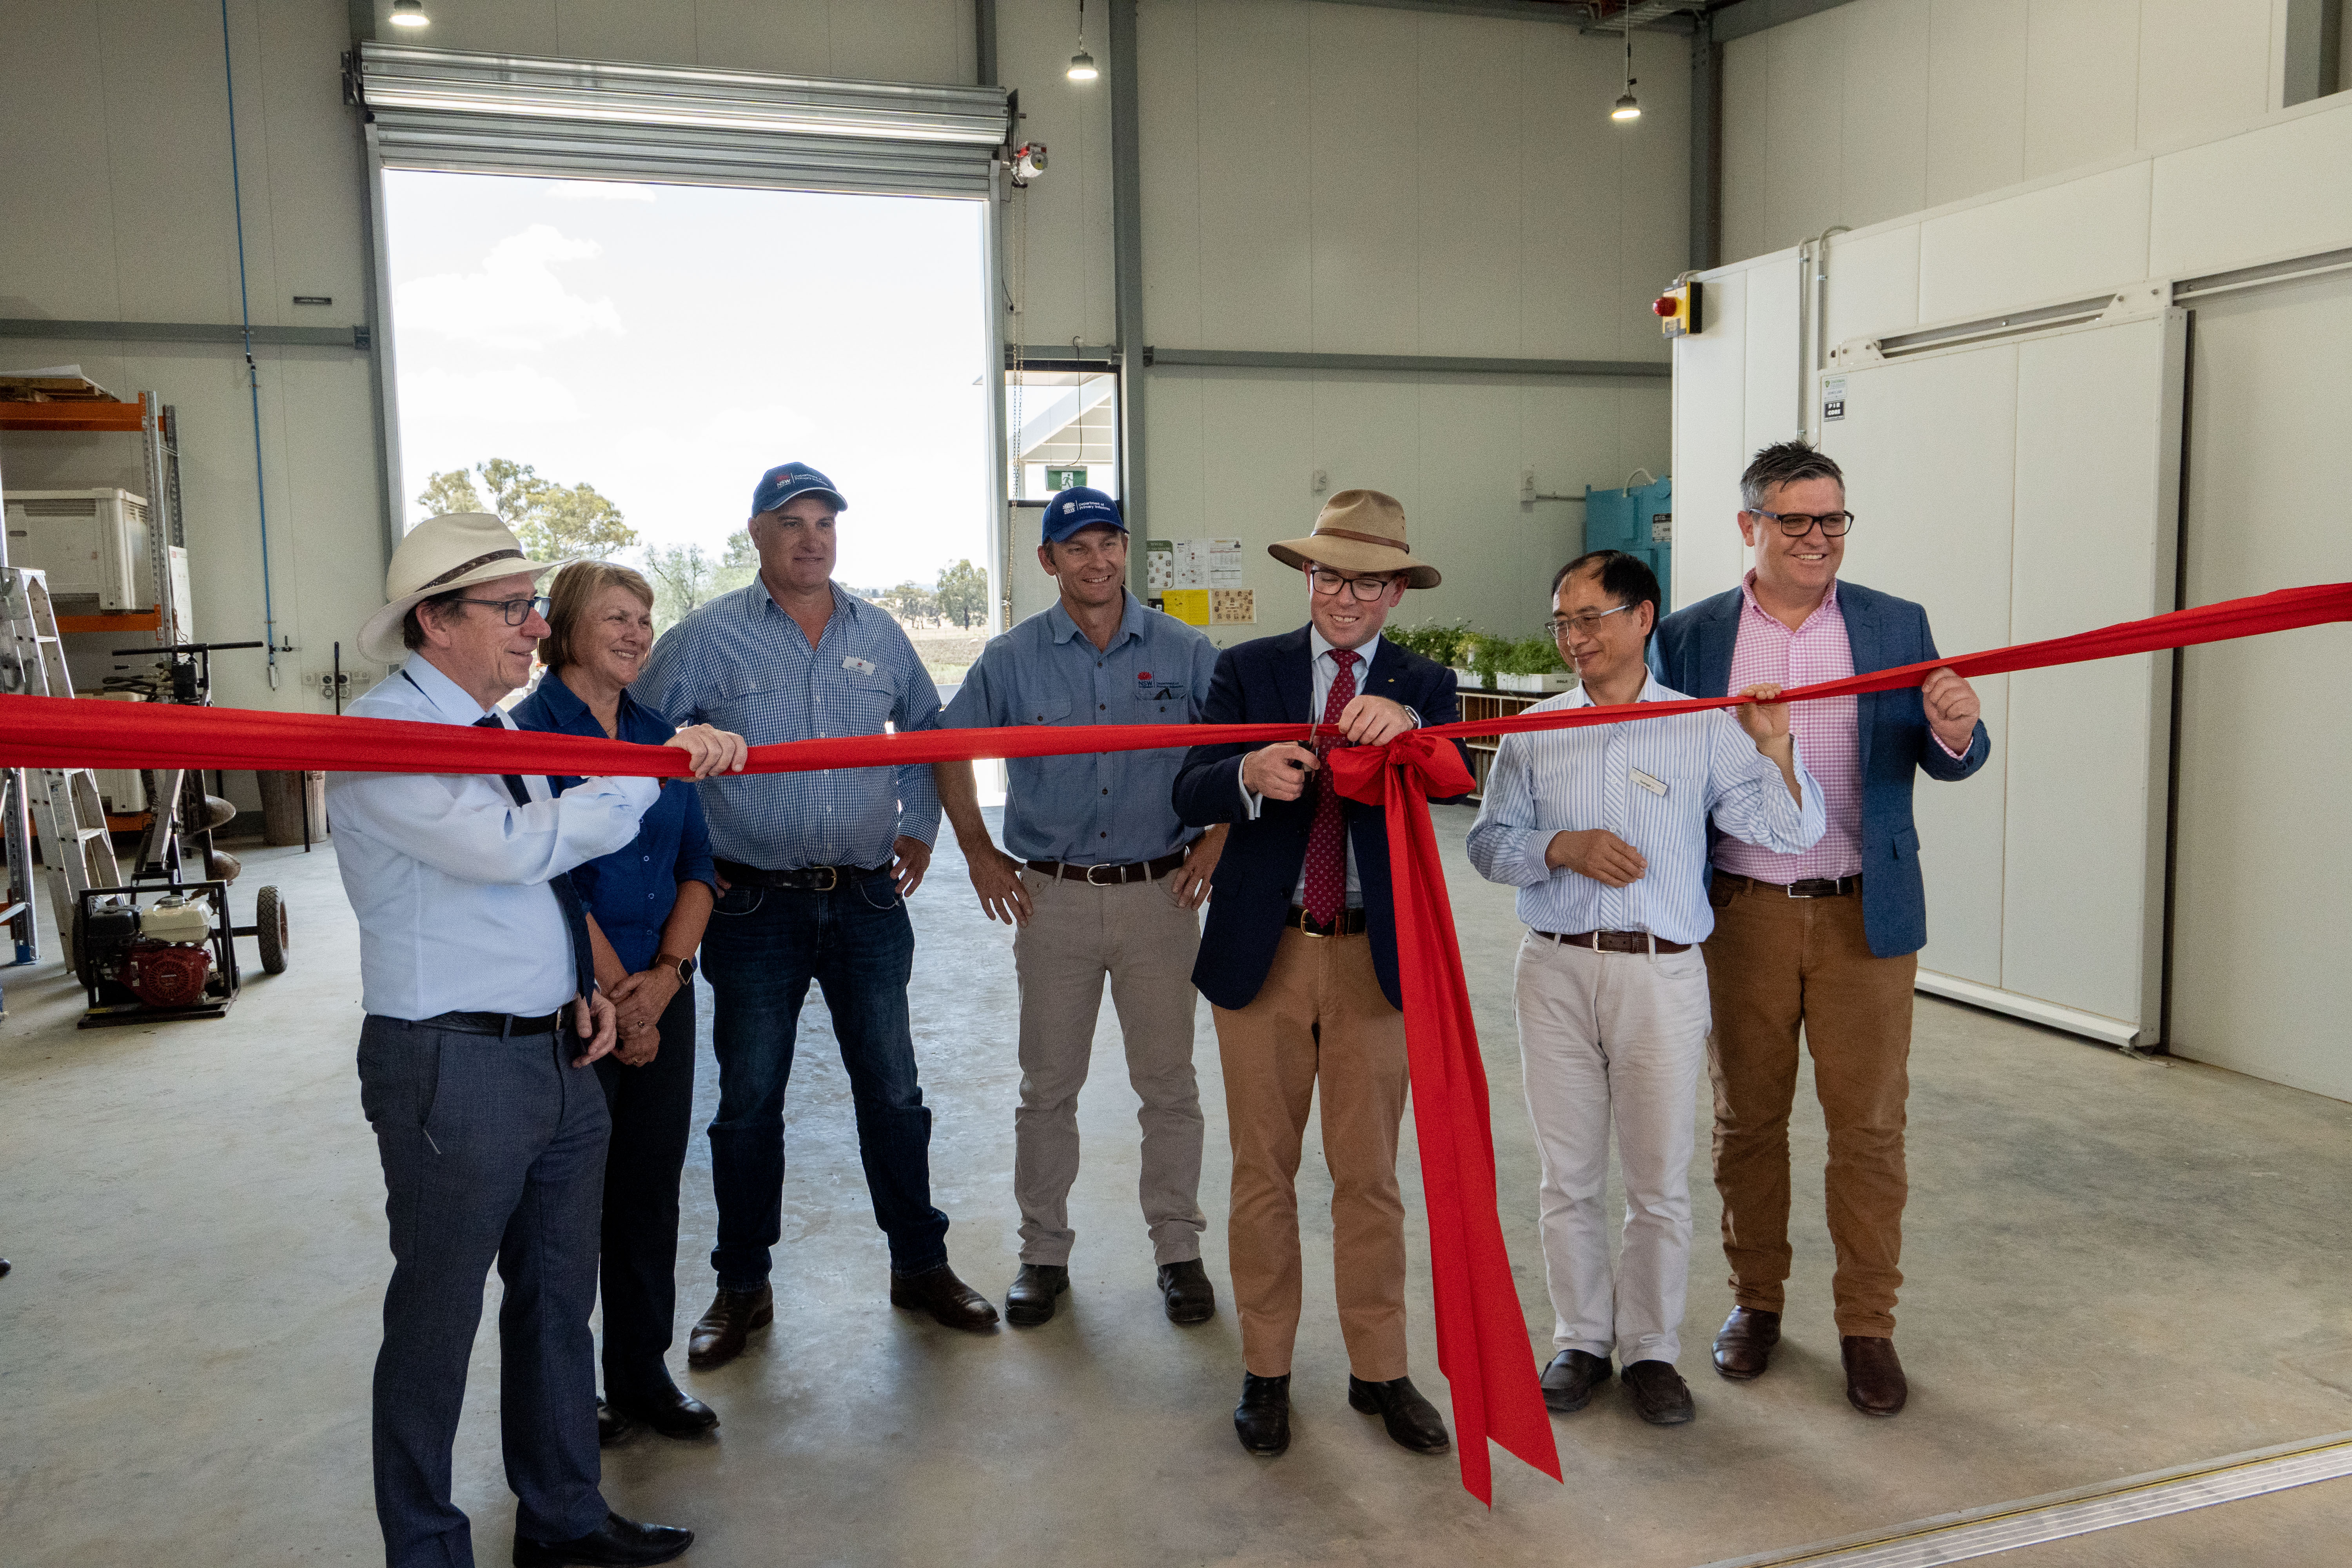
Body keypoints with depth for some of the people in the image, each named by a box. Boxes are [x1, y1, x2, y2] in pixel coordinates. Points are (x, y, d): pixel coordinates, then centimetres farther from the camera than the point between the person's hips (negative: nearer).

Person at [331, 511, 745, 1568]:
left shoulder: (501, 731, 13)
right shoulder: (383, 735, -14)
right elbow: (516, 847, -25)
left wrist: (580, 986, 8)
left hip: (560, 1054, 9)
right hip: (452, 1069, -9)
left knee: (558, 1299, 18)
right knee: (436, 1321, 6)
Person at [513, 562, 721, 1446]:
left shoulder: (657, 733, 10)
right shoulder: (529, 732, -9)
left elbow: (697, 867, 7)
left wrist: (666, 975, -7)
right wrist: (617, 995, -11)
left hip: (662, 994, 6)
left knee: (652, 1188, 12)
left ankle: (644, 1374, 26)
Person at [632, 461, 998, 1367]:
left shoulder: (879, 635, 7)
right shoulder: (706, 638, -3)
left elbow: (926, 729, 23)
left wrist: (919, 828, 16)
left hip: (867, 901, 3)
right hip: (754, 908, -2)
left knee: (893, 1091, 9)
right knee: (749, 1103, 7)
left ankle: (920, 1266, 24)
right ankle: (743, 1288, 23)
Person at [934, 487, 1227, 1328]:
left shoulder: (1185, 652, 1)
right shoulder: (1011, 658, 2)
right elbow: (950, 751, 11)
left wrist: (1216, 843, 0)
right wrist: (979, 854, 6)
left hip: (1159, 890, 0)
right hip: (1052, 897, 1)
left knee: (1168, 1081, 7)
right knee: (1048, 1085, 8)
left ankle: (1178, 1248, 21)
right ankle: (1044, 1251, 22)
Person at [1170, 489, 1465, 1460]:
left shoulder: (1423, 688, 4)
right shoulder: (1248, 671, 3)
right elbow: (1189, 796, -9)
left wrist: (1405, 725, -39)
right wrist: (1250, 776, -31)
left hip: (1376, 957, 0)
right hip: (1264, 951, 0)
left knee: (1370, 1175, 10)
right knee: (1264, 1171, 11)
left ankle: (1380, 1372, 26)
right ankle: (1266, 1370, 26)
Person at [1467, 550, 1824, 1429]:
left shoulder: (1704, 729, 1)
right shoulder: (1534, 733, 7)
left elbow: (1791, 835, -2)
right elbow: (1488, 843, 5)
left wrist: (1774, 747, -17)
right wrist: (1563, 847, -12)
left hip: (1662, 973, -1)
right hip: (1555, 969, 2)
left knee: (1660, 1180, 7)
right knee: (1568, 1176, 10)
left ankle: (1651, 1348, 24)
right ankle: (1580, 1339, 27)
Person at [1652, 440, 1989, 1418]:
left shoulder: (1897, 626, 3)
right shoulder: (1691, 636, 2)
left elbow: (1942, 761, 0)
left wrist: (1955, 733, -22)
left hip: (1865, 914, 0)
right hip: (1741, 914, 0)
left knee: (1869, 1125, 6)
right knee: (1747, 1117, 12)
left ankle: (1866, 1325, 21)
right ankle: (1755, 1300, 29)